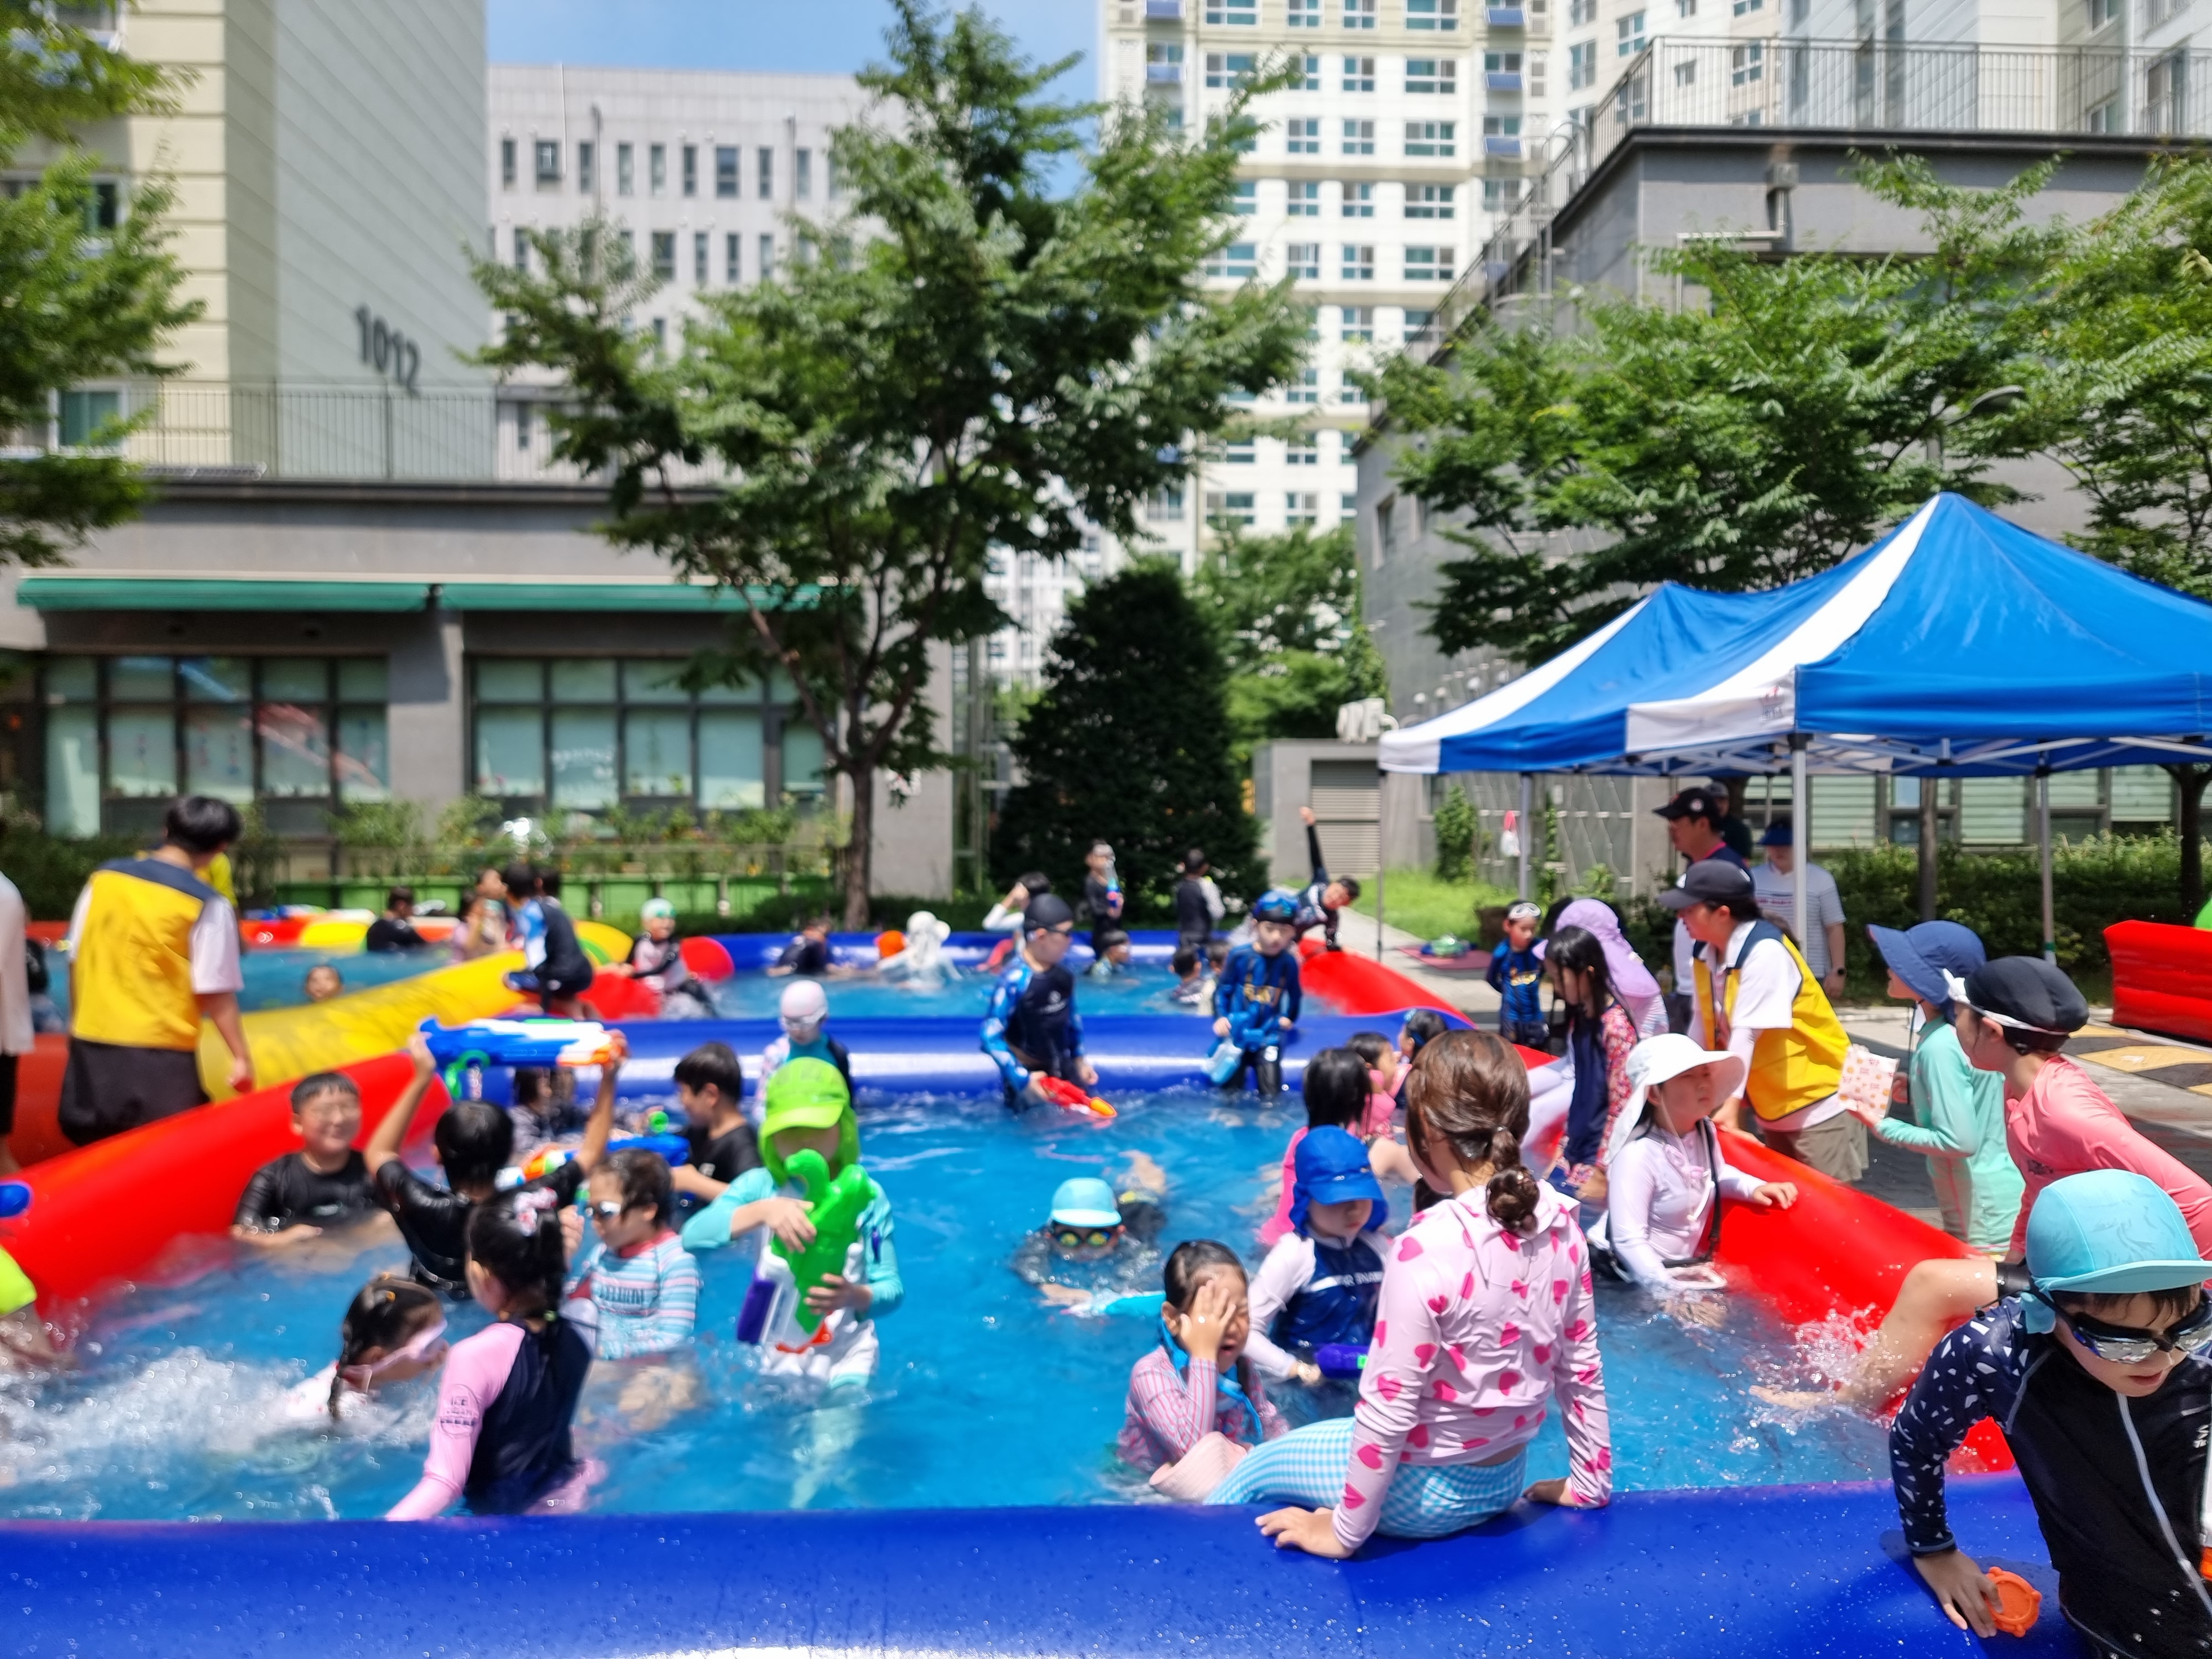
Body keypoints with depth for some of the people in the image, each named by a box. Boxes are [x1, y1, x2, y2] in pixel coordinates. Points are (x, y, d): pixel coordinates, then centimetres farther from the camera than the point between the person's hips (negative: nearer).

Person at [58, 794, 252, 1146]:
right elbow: (215, 992, -12)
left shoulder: (104, 878, 3)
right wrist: (241, 1056, -4)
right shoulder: (208, 905, -12)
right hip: (160, 1053, -5)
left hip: (91, 1041, 5)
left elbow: (76, 960, 10)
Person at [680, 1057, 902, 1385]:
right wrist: (762, 1210, -39)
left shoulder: (866, 1194, -12)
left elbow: (892, 1290, -11)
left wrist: (855, 1297, -33)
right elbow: (693, 1237, -24)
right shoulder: (759, 1185, -9)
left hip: (845, 1351, -1)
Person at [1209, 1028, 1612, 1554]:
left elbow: (1389, 1406, -24)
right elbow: (1581, 1366, 2)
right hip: (1506, 1477, 7)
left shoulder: (1427, 1251, -31)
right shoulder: (1560, 1221, -9)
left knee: (1247, 1478, 17)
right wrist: (1591, 1485, 16)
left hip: (1432, 1492, -7)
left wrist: (1345, 1532, -10)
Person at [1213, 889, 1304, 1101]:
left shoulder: (1289, 962, -5)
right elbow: (1223, 990, -2)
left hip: (1268, 1034, 1)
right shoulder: (1240, 956, -11)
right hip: (1237, 1032, -1)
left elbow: (1295, 994, 13)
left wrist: (1289, 1018, 6)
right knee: (1230, 1084, 2)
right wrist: (1220, 1018, -12)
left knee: (1270, 1089, -3)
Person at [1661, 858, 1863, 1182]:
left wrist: (1730, 1103, -31)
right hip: (1771, 1105, 8)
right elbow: (1702, 1026, 5)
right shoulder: (1707, 955, -1)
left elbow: (1745, 1034, -29)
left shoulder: (1765, 952, -25)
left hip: (1819, 1101, -8)